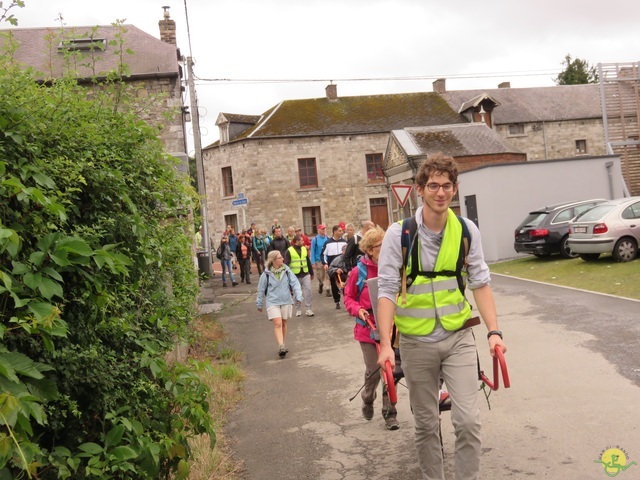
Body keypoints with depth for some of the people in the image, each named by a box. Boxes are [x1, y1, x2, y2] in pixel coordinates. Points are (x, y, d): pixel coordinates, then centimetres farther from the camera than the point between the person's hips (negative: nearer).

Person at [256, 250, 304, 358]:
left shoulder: (286, 271, -1)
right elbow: (261, 290, 4)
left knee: (283, 323, 12)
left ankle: (282, 345, 27)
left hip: (286, 301, 3)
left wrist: (298, 296, -11)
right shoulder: (266, 274, -7)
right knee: (277, 324, -15)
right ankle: (281, 346, -18)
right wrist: (259, 304, 10)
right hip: (272, 302, -3)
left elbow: (295, 283, 1)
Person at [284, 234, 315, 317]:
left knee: (308, 291, -3)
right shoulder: (289, 251, -5)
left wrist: (311, 273, 18)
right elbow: (286, 264, -6)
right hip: (295, 275, -3)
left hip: (305, 274, 3)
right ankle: (298, 310, 19)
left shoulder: (304, 249, 10)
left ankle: (308, 309, 3)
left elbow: (308, 261, 16)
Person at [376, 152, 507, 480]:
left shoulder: (467, 231, -3)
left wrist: (494, 331, -9)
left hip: (458, 337, 1)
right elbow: (387, 290, -11)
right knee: (426, 424, 12)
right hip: (417, 342, -1)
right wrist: (385, 343, -19)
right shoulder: (399, 234, -11)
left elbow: (480, 283, 0)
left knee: (468, 421, -4)